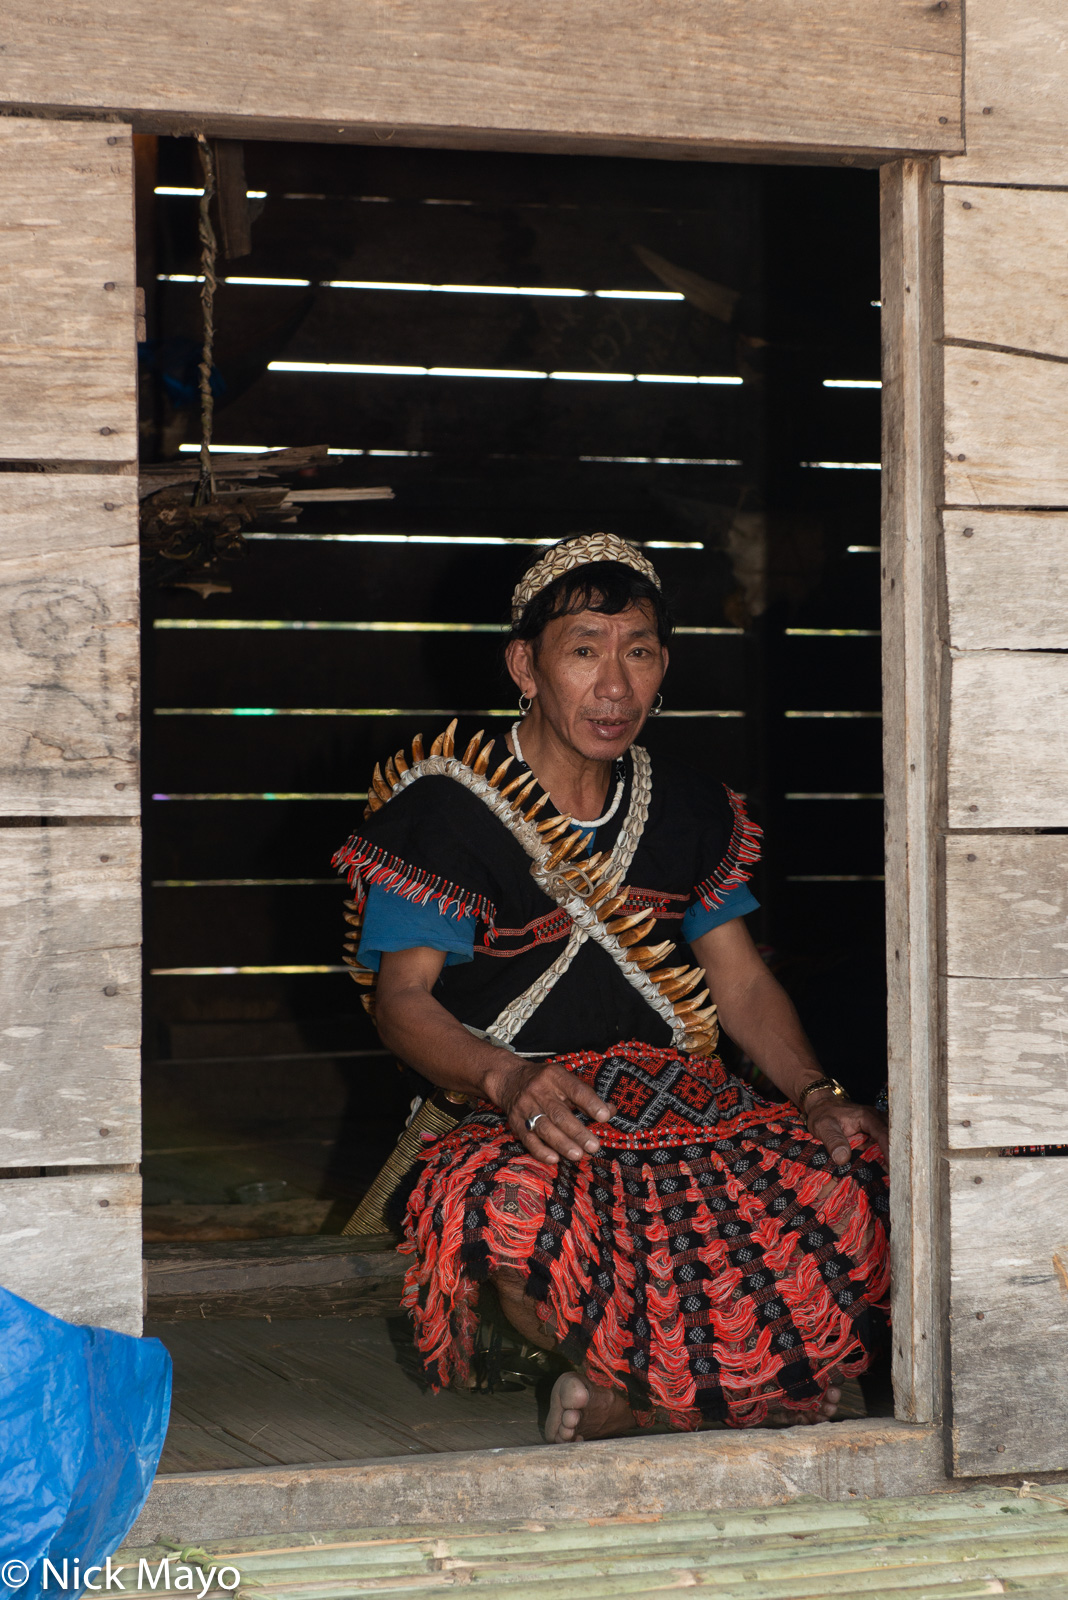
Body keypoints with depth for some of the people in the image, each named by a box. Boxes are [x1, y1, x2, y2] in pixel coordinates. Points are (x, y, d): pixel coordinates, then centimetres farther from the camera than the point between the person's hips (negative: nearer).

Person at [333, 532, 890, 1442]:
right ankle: (752, 1392, -16)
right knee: (514, 1211, -40)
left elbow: (741, 980, 16)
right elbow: (403, 999, -6)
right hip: (509, 1118, -4)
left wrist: (816, 1095, -3)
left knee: (854, 1202, -23)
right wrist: (508, 1079, -27)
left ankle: (625, 1403, -9)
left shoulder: (690, 809, 14)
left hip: (681, 1096, 5)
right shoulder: (446, 807, -2)